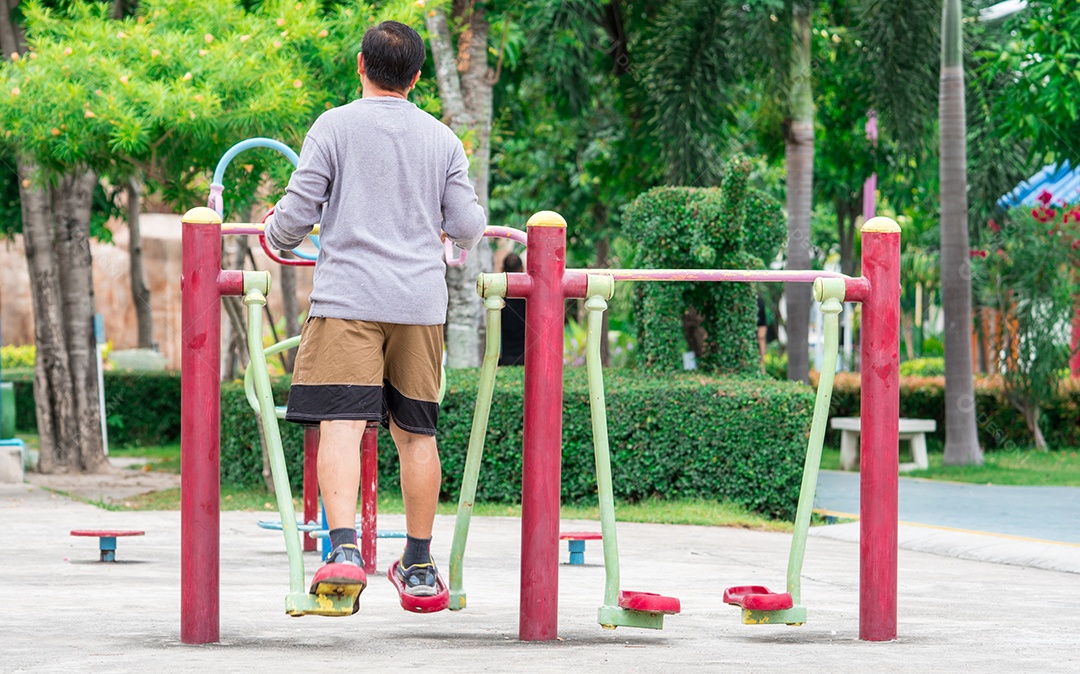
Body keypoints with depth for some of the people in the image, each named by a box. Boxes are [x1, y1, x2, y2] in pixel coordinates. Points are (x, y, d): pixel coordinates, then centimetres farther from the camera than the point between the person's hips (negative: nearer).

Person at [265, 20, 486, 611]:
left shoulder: (335, 126, -1)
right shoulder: (442, 139, 10)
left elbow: (296, 213, -3)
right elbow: (468, 226, 8)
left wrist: (275, 236, 19)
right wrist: (457, 239, 32)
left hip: (347, 300, -4)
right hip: (420, 303, 4)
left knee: (340, 426, -11)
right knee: (416, 433, 11)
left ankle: (344, 550, -29)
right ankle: (418, 566, 19)